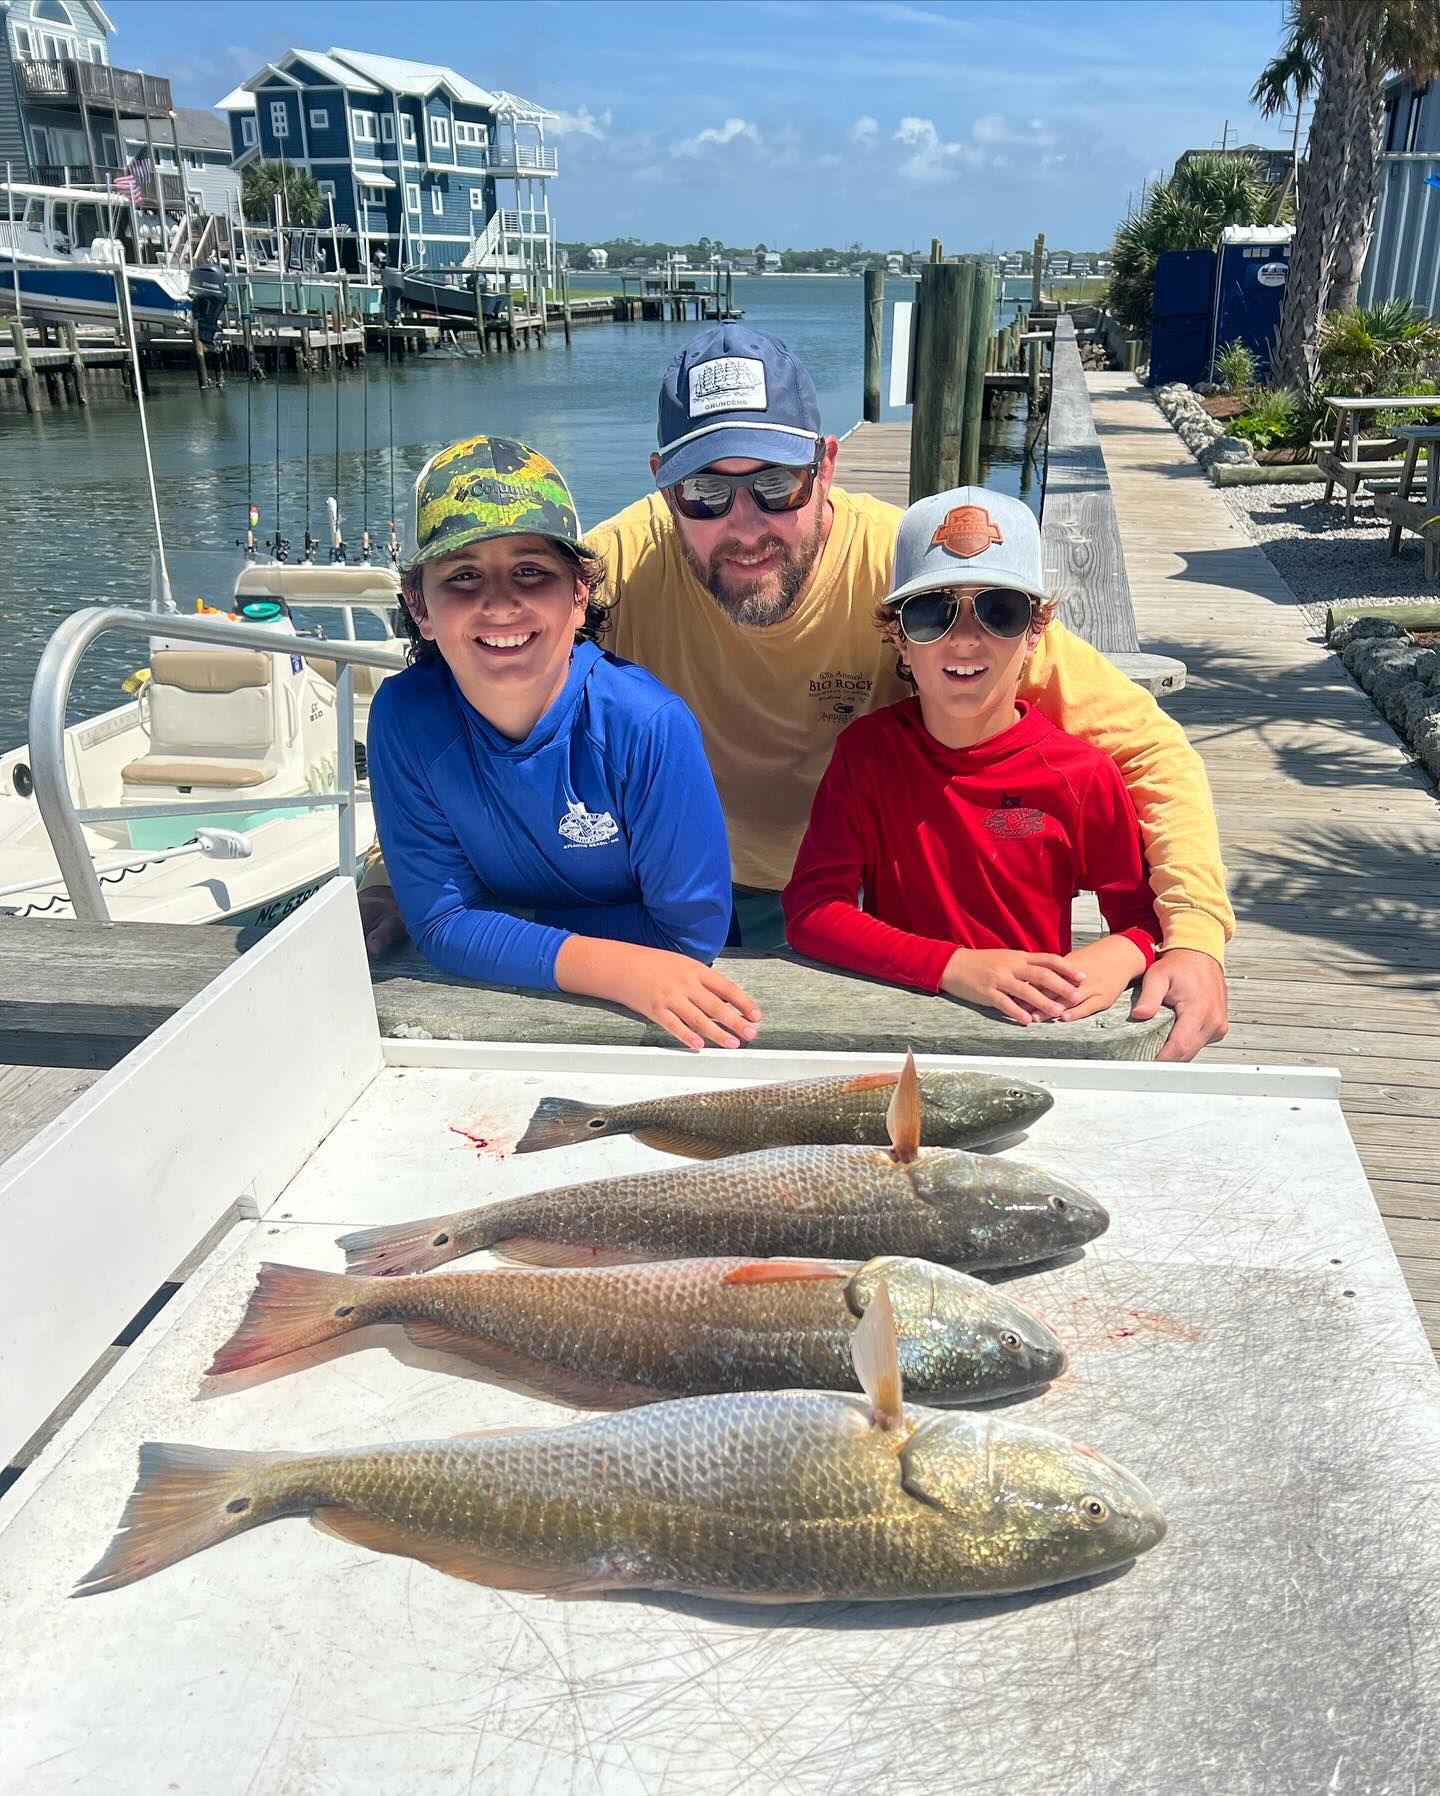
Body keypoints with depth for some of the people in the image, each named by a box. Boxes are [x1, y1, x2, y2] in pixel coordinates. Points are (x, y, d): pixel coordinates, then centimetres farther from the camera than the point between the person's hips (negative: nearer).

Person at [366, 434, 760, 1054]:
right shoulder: (405, 716, -18)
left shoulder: (648, 724, -25)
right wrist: (616, 968, -30)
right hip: (493, 1003, 0)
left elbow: (691, 930, -18)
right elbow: (440, 924, -16)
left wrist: (498, 930, -20)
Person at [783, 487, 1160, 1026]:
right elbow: (810, 908, -11)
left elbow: (1145, 915, 5)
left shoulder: (1084, 776, -5)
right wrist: (954, 966, -23)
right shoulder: (867, 749, -4)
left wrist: (1121, 954, -20)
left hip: (1036, 1032, 1)